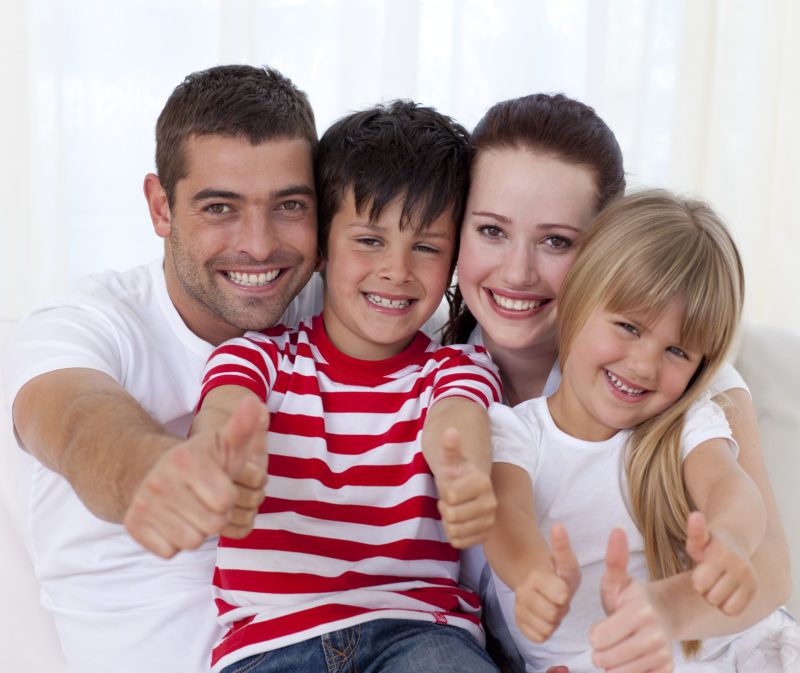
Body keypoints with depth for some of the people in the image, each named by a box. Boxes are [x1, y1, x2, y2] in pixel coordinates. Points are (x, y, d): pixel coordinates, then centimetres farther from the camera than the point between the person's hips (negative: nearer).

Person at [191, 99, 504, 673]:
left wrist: (465, 477, -40)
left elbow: (454, 419, -13)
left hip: (416, 624, 0)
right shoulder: (258, 355, 9)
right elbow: (226, 414, -15)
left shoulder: (459, 367, 11)